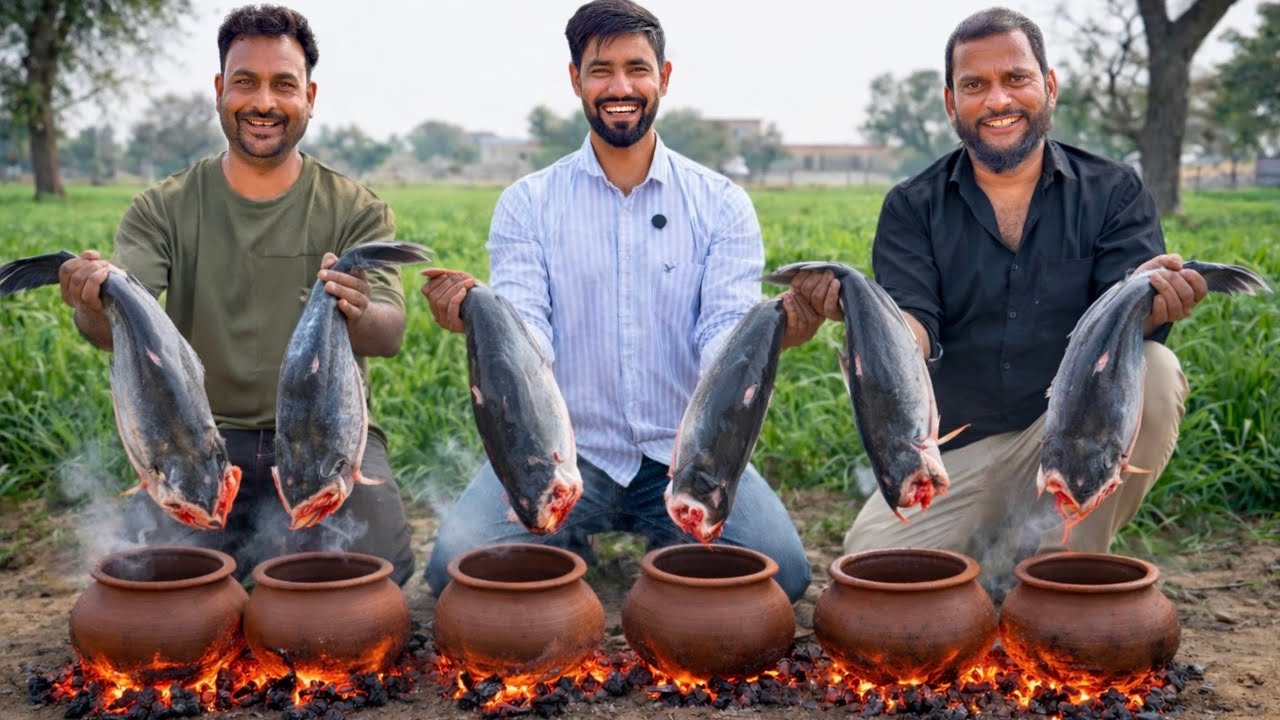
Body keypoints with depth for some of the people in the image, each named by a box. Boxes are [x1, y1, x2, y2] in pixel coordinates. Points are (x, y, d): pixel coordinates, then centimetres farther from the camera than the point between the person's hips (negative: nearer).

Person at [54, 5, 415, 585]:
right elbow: (119, 323, -11)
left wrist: (358, 315, -38)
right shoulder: (165, 209, 4)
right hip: (205, 441, 1)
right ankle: (241, 540, 12)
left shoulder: (357, 210, 2)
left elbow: (390, 332, -12)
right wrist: (93, 304, -37)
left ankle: (276, 543, 11)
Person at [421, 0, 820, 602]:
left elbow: (728, 327, -8)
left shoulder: (721, 203, 3)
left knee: (780, 569, -24)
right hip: (566, 452, 0)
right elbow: (522, 327, -10)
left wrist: (771, 327, -32)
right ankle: (570, 558, 11)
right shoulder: (528, 203, 2)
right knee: (456, 565, -24)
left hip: (684, 455, 1)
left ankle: (675, 557, 11)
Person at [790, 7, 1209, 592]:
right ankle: (991, 545, 12)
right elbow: (911, 332, -13)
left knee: (1153, 375, -30)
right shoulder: (913, 208, 1)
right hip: (955, 453, 0)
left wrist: (1150, 298, -39)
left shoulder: (1112, 192, 1)